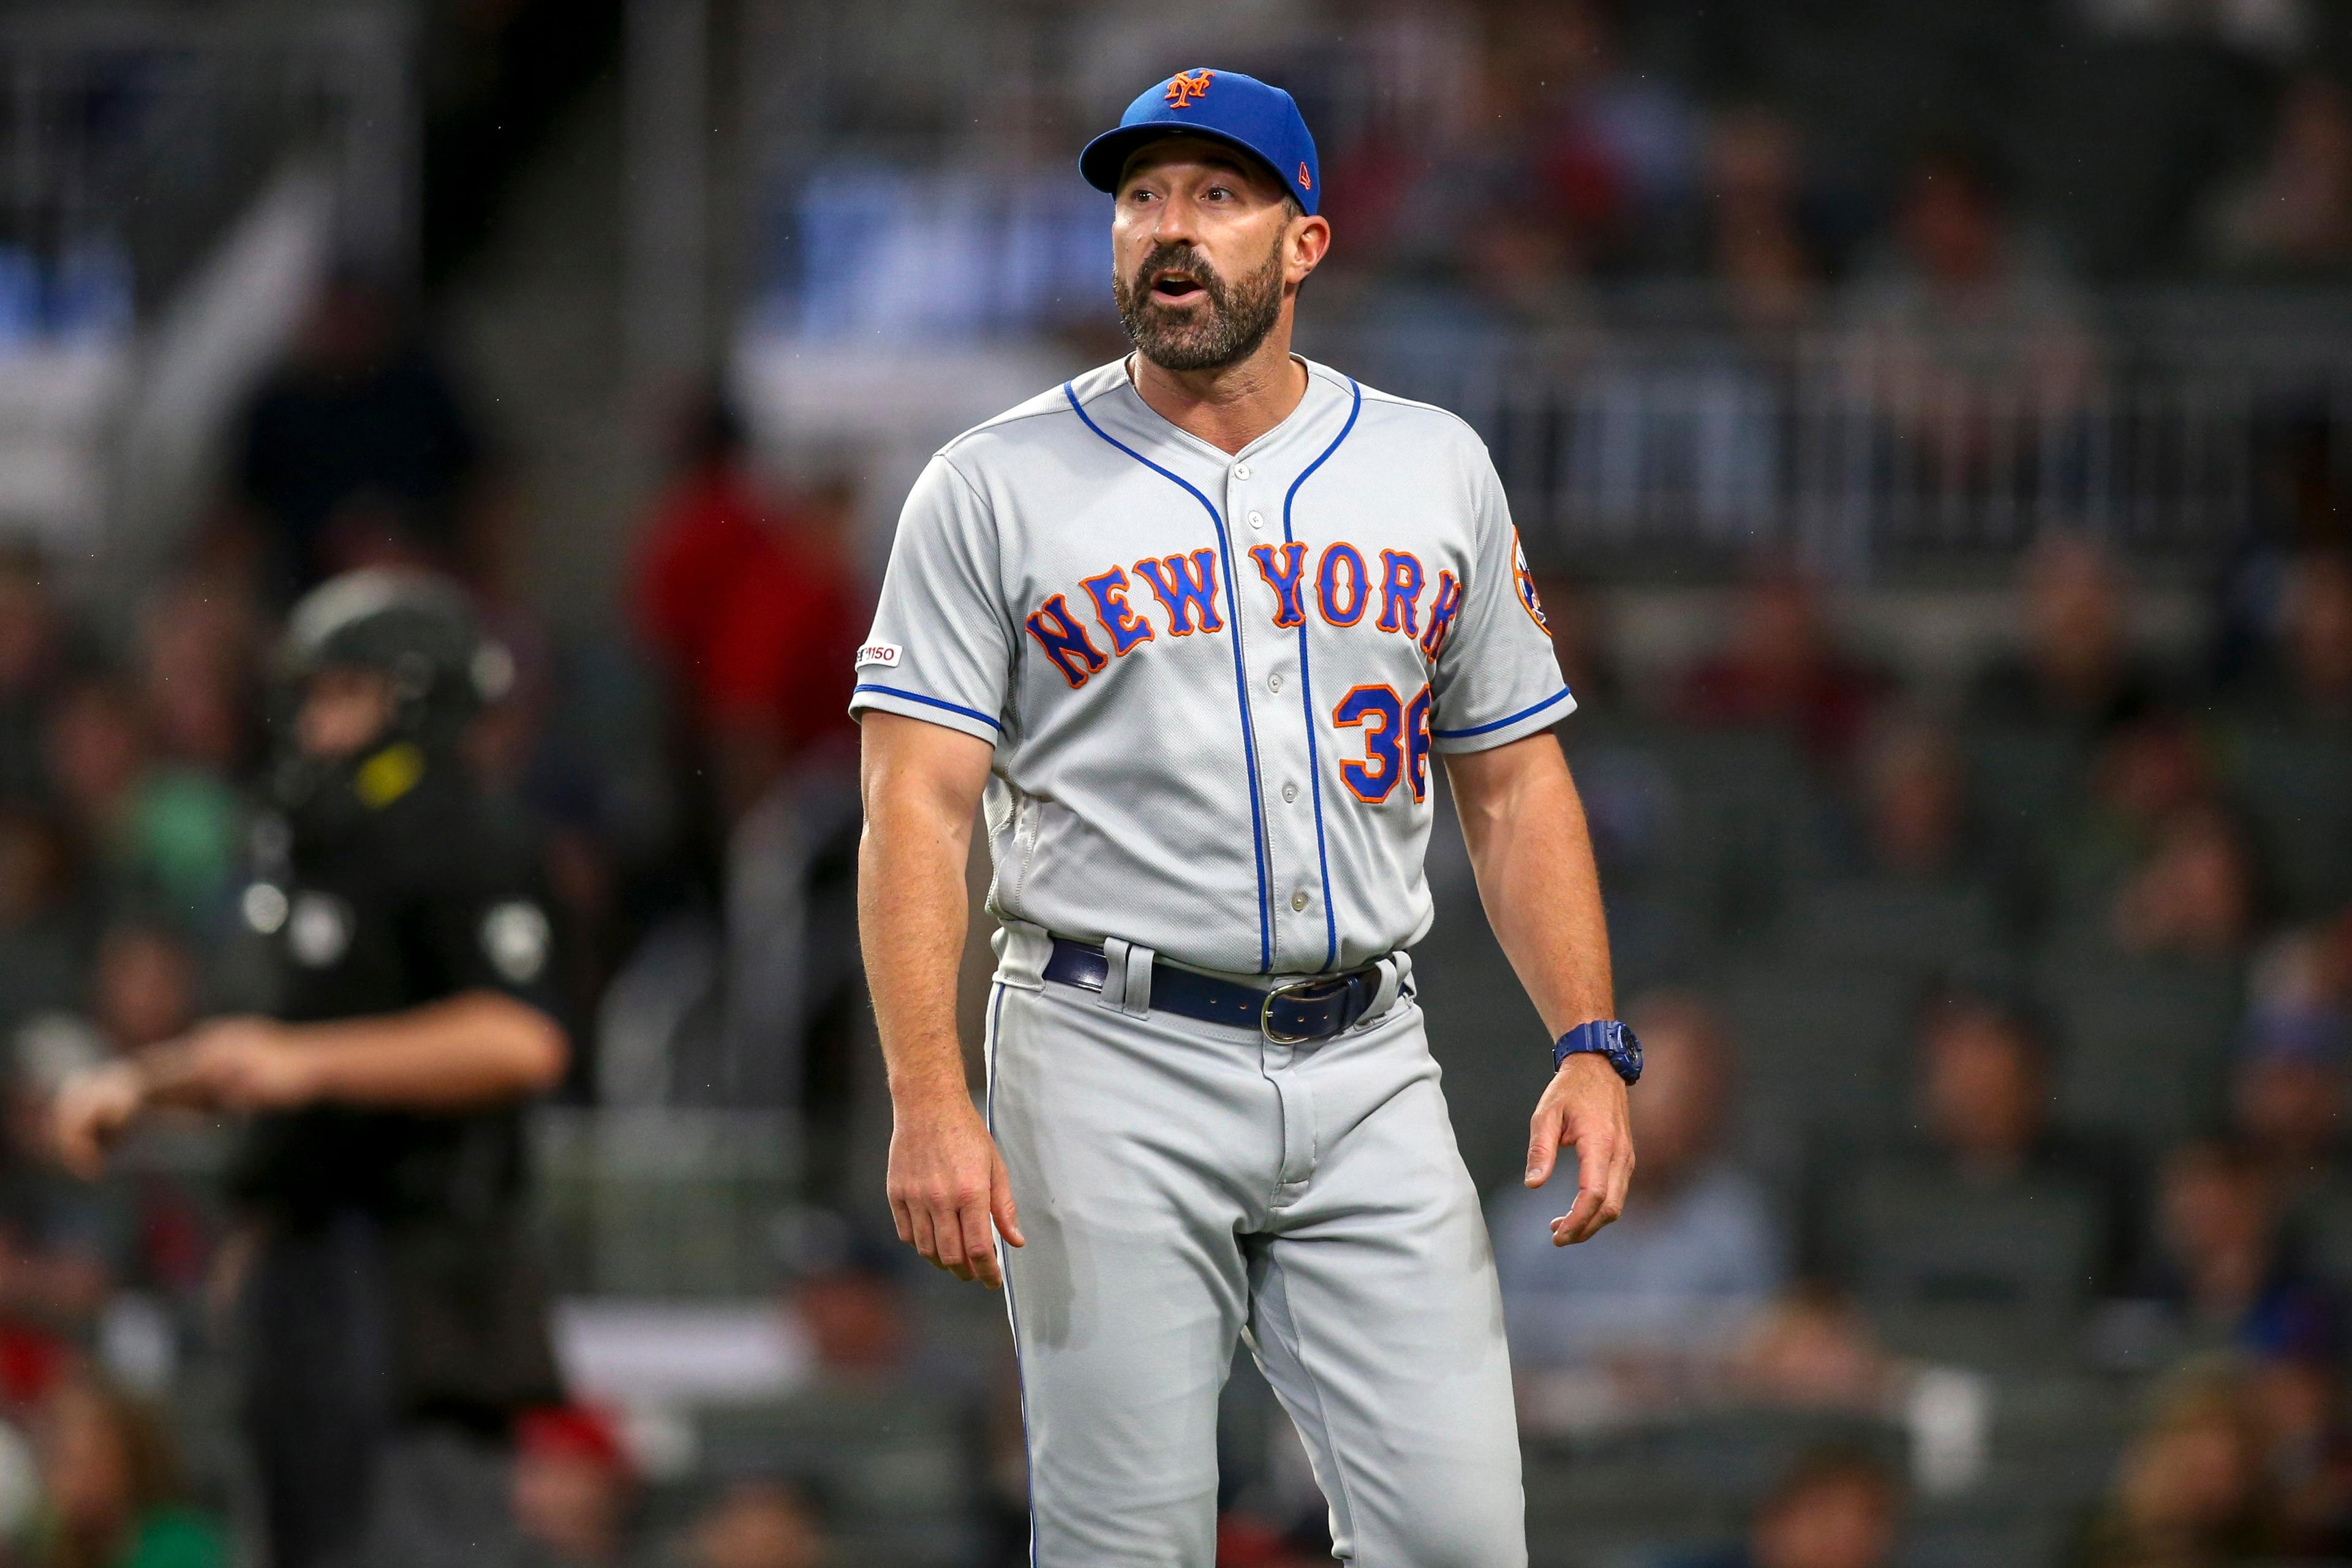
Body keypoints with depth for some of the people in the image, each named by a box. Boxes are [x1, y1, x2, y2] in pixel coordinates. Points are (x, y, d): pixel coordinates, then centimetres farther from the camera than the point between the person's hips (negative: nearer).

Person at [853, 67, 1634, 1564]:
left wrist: (1592, 1046, 1)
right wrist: (929, 1102, -17)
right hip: (1113, 1066, -3)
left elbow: (1513, 781, 15)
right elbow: (919, 806, -5)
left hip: (1367, 1071, 3)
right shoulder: (998, 486, 1)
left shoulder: (1436, 470, 12)